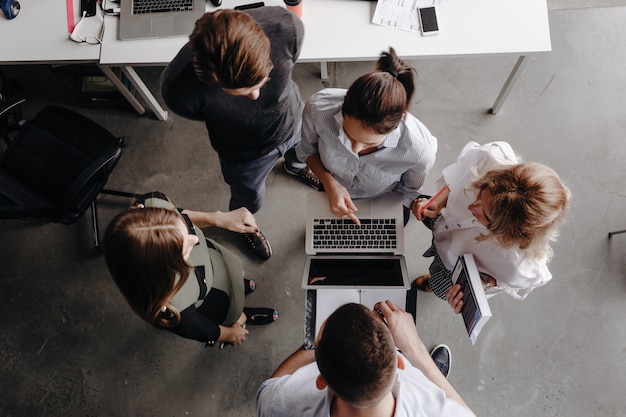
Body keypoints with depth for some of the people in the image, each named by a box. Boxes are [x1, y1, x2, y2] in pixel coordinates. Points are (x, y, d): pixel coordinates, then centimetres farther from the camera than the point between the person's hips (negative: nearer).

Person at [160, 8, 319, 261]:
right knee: (250, 201, 27)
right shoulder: (179, 88, -42)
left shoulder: (287, 26, -39)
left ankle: (295, 166, 76)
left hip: (294, 121, 3)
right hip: (246, 153, -2)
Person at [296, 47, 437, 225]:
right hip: (331, 196, 2)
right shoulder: (318, 108, -37)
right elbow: (306, 150, -14)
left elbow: (409, 191, -15)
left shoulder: (419, 150, -40)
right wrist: (329, 183, -29)